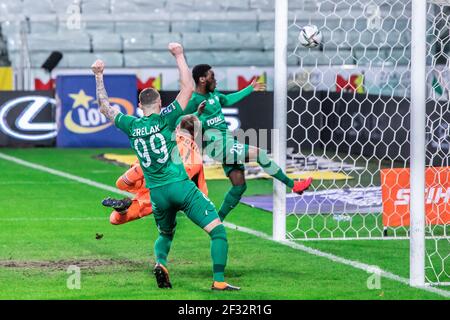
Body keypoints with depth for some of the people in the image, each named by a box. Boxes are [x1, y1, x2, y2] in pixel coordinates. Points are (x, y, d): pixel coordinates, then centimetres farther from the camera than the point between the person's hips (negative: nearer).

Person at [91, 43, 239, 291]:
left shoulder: (132, 126, 5)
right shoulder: (166, 119, -4)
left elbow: (105, 108, 20)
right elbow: (188, 88, -2)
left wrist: (98, 77, 25)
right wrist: (179, 56, 3)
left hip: (157, 193, 5)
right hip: (180, 185, -5)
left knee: (165, 234, 29)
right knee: (217, 230, -4)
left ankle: (161, 263, -1)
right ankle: (218, 280, -17)